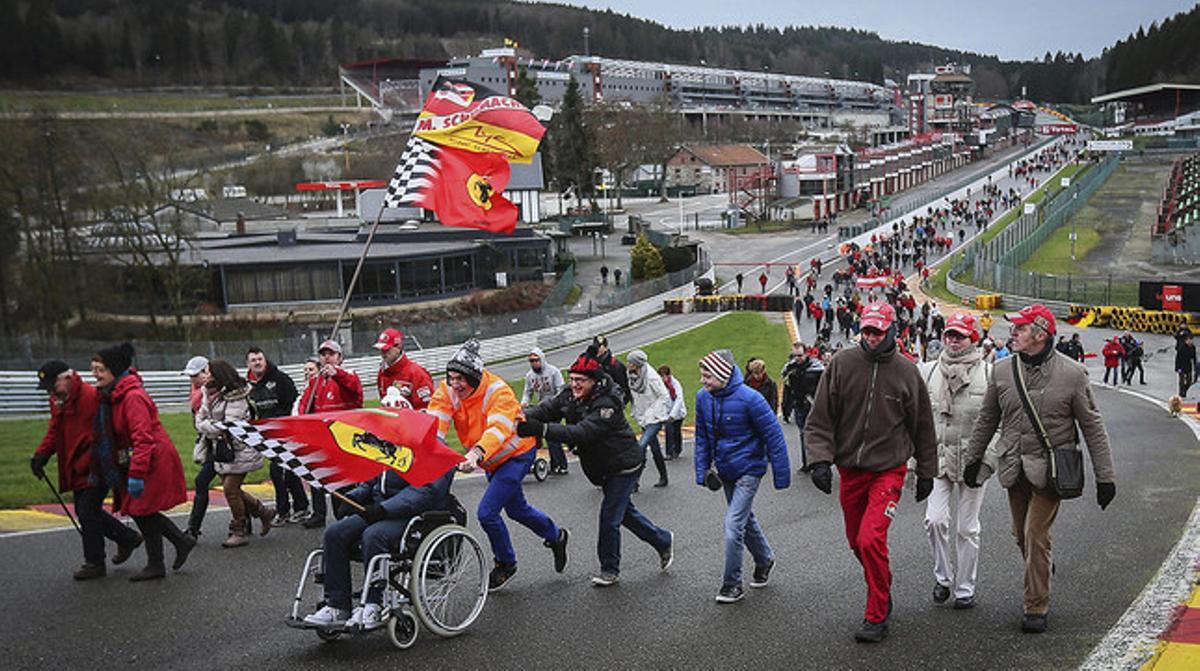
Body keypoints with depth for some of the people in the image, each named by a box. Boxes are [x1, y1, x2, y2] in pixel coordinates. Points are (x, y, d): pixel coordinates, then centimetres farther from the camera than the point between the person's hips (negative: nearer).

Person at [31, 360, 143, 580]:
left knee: (87, 512, -7)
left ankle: (95, 563, 6)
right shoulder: (58, 401, 9)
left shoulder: (92, 397, -20)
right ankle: (127, 538, 30)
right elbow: (54, 432, 18)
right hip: (77, 470, 9)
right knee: (85, 511, 14)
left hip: (95, 470, -9)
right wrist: (41, 455, 2)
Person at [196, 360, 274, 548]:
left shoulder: (235, 398, -17)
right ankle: (263, 512, 28)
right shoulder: (209, 396, 8)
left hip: (240, 451, -9)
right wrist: (217, 428, -12)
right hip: (222, 451, 9)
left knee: (230, 489, -9)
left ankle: (238, 532, 5)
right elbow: (200, 420, 5)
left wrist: (209, 427, -9)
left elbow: (229, 425, -23)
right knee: (231, 489, 11)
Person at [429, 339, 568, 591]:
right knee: (516, 509, 22)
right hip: (492, 460, 7)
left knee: (487, 512, -14)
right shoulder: (448, 391, -15)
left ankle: (506, 563, 10)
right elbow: (434, 421, -29)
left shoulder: (498, 392, -32)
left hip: (517, 454, -7)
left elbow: (498, 428, -47)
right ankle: (555, 535, 48)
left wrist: (476, 454, -65)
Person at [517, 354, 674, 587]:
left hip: (624, 466, -9)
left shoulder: (607, 405, -30)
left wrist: (542, 429, -50)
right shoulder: (570, 396, -5)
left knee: (609, 517, -7)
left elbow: (581, 433, -41)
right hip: (603, 468, 9)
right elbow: (547, 408, -16)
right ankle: (663, 540, 39)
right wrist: (523, 418, -37)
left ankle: (610, 569, 10)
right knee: (624, 511, 20)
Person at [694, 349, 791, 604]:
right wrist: (702, 471, 3)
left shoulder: (748, 398, -23)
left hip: (748, 469, -6)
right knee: (745, 519, 21)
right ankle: (764, 559, 44)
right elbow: (702, 437, 8)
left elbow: (774, 436, -17)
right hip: (725, 469, 6)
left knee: (733, 524, -12)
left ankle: (732, 584, 0)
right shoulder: (703, 397, -5)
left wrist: (781, 475, -14)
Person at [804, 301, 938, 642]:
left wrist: (926, 472, 12)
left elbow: (922, 425, 8)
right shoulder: (842, 363, -2)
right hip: (850, 469, 3)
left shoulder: (907, 371, -2)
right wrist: (820, 458, -13)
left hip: (888, 470, -3)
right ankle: (882, 593, 37)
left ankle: (877, 616, -2)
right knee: (857, 541, 13)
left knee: (871, 540, -15)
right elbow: (821, 417, -1)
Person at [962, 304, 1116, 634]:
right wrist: (973, 459, 19)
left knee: (1035, 534, -9)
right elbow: (987, 419, 15)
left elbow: (1093, 427, -4)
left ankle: (1036, 607, 4)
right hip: (1014, 468, 4)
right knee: (1022, 535, 13)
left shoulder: (1072, 374, -9)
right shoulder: (1003, 371, 2)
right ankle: (1043, 567, 43)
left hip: (1050, 469, -4)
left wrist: (1105, 476, -5)